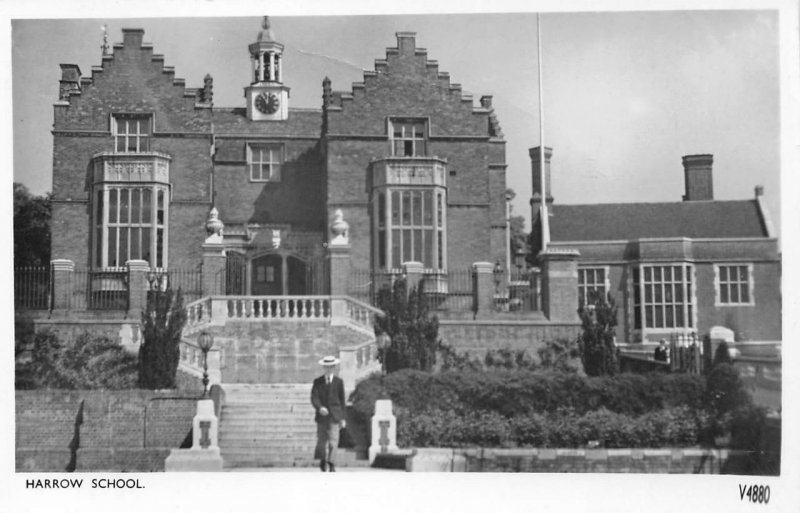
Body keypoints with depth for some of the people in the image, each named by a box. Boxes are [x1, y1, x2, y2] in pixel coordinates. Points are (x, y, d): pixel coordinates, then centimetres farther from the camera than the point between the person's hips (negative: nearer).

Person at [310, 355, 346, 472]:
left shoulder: (339, 382, 5)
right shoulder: (317, 382, 6)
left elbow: (342, 400, 7)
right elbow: (314, 398, -4)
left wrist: (342, 418, 4)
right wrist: (320, 407, -25)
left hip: (334, 416, -1)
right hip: (322, 415, 1)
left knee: (333, 441, -12)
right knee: (322, 440, 8)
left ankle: (331, 464, -14)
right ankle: (323, 460, 31)